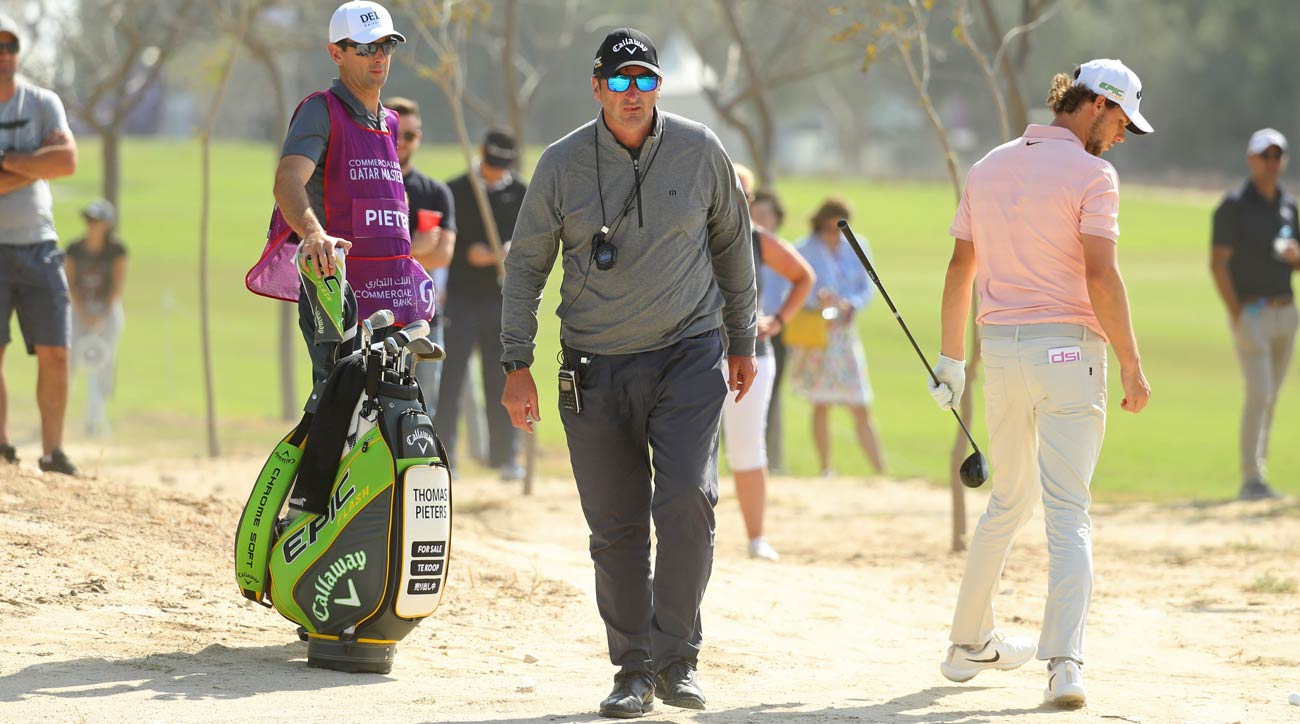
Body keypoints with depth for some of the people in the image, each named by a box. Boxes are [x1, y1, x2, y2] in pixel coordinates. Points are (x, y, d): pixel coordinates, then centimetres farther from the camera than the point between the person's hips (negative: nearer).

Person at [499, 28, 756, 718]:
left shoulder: (700, 151, -1)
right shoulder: (563, 163, -3)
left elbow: (731, 243, 12)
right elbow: (526, 264, 4)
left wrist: (742, 341, 15)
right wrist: (516, 365, -2)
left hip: (688, 356, -1)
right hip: (595, 369, 1)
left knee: (687, 501, -16)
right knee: (616, 528, 1)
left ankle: (677, 660, -5)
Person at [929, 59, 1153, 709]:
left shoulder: (989, 168, 12)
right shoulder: (1090, 174, -8)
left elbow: (959, 268, 15)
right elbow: (1100, 276, -17)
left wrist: (951, 359, 22)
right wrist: (1131, 365, -12)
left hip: (1000, 352, 6)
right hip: (1068, 347, -6)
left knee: (1009, 501, 21)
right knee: (1068, 513, -8)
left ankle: (969, 644, 28)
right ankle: (1064, 663, -20)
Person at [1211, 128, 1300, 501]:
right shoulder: (1235, 205, -6)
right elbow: (1218, 262, -11)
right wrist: (1237, 316, -18)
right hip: (1252, 312, -7)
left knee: (1270, 397, 9)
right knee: (1260, 393, -15)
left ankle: (1258, 477, 15)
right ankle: (1251, 480, -15)